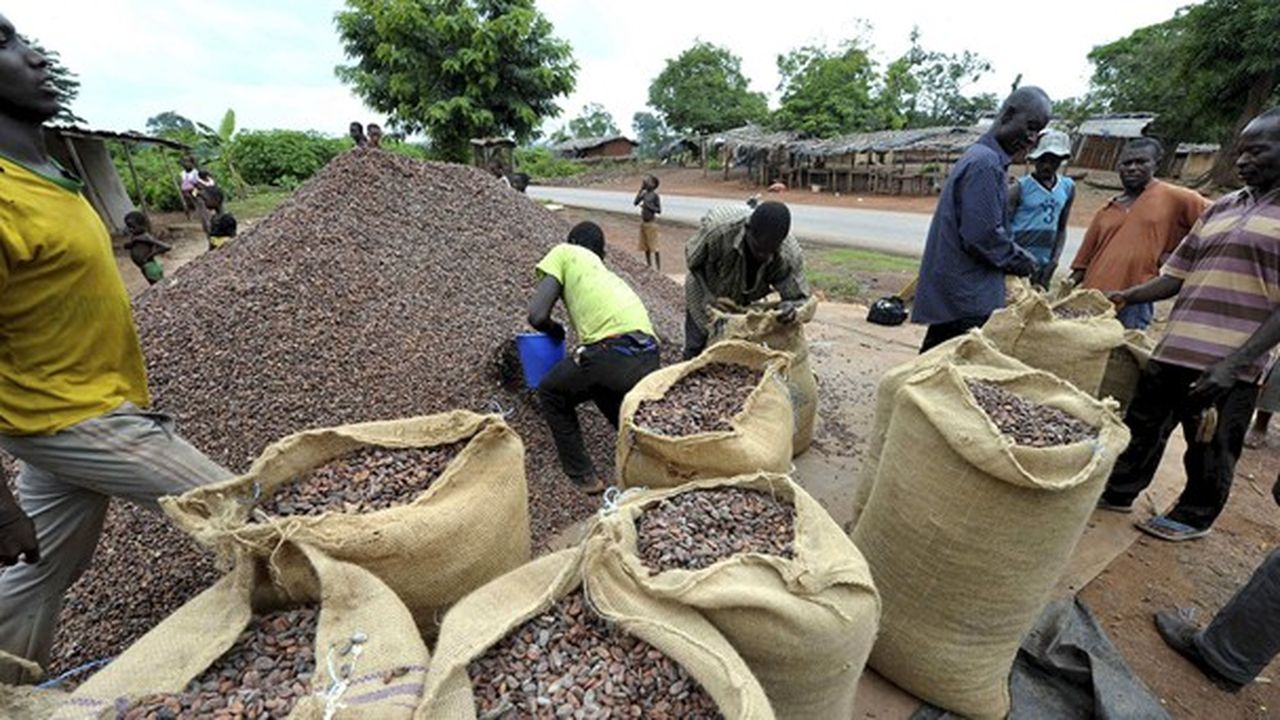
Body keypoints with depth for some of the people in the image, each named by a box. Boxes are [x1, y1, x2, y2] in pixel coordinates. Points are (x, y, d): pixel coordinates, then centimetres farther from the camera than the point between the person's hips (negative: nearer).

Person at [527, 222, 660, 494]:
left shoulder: (565, 253, 17)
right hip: (649, 357, 7)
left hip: (613, 353, -6)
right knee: (606, 390, 38)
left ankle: (583, 476, 22)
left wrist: (556, 332, 26)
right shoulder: (609, 274, 34)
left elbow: (537, 315, 5)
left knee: (551, 394, 22)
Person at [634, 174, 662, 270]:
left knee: (654, 248, -4)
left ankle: (659, 270, 3)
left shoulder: (655, 195, -11)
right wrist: (640, 190, 1)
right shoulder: (644, 194, 8)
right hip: (643, 222, 7)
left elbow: (659, 210, -14)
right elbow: (635, 203, 2)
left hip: (651, 223, -7)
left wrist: (648, 206, -22)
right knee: (645, 247, 13)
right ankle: (649, 266, 25)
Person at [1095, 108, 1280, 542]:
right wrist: (1129, 296, -2)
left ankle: (1193, 518, 29)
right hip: (1174, 349, 5)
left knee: (1211, 451, 11)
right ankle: (1119, 493, 31)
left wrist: (1235, 363, -18)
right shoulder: (1221, 208, 12)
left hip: (1228, 366, -5)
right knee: (1143, 427, 15)